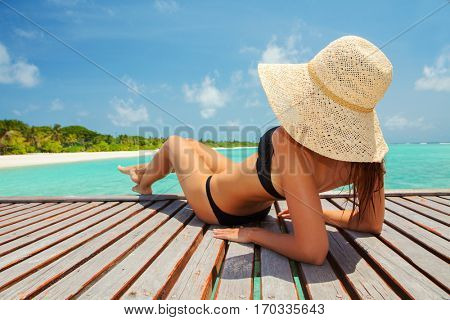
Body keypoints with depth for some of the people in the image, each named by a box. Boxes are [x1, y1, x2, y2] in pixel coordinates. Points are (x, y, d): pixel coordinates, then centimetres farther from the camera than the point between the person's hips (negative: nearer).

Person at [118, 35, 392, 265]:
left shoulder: (291, 145, -43)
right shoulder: (365, 143, -23)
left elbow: (313, 252, -45)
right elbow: (372, 223, -13)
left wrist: (251, 233, -29)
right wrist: (319, 212, -6)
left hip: (218, 207, -6)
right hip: (260, 208, 6)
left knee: (175, 143, 23)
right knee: (196, 145, 30)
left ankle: (144, 183, 58)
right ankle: (146, 172, 62)